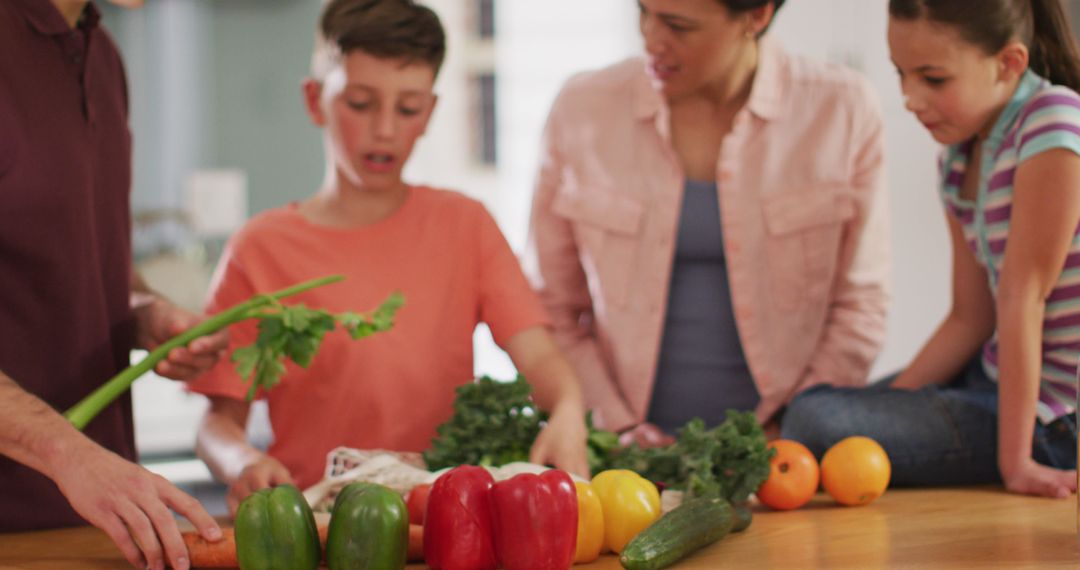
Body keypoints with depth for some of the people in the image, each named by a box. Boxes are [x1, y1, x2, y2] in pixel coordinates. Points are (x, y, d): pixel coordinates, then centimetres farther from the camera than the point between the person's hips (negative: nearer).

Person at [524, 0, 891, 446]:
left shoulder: (841, 110, 1)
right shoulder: (582, 108, 3)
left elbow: (859, 306, 4)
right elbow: (551, 303, 6)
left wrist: (785, 431, -4)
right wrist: (617, 426, -3)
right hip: (631, 458, 1)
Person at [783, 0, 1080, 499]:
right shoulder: (959, 156, 7)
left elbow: (1022, 298, -22)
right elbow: (970, 318, 7)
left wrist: (1015, 458, -20)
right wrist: (886, 405, 0)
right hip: (994, 376, 9)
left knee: (816, 422, -19)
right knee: (815, 402, 20)